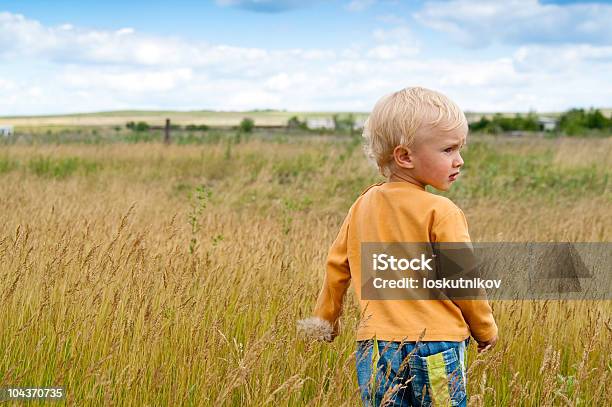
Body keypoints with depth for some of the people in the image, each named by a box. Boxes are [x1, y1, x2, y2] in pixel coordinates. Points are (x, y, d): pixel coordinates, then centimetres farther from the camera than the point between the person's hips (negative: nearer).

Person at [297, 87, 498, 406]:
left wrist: (325, 316, 31)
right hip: (435, 348, -5)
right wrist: (486, 330, 8)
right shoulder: (440, 212, -11)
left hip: (376, 349, 5)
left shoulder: (363, 205, 7)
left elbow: (337, 264, 16)